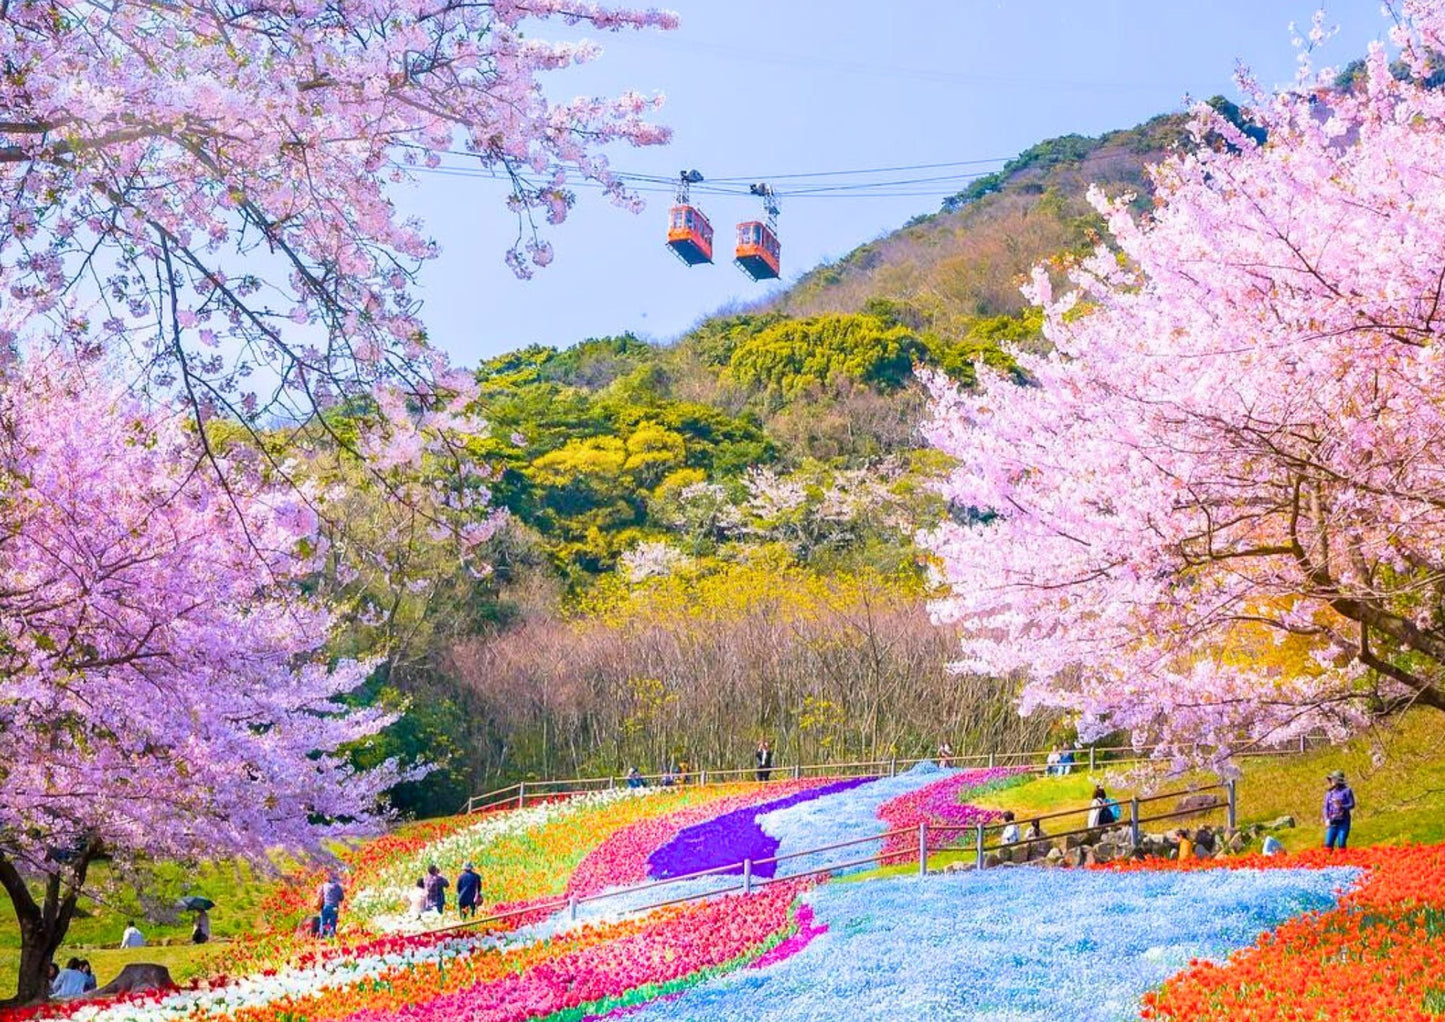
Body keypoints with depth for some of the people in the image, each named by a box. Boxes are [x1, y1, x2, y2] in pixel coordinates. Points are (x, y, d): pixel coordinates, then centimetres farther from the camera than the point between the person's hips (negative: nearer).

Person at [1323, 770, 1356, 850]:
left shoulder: (1346, 790, -1)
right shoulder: (1329, 792, 11)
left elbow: (1352, 805, -3)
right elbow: (1326, 807, 12)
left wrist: (1341, 806, -20)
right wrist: (1327, 819, -2)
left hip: (1343, 822, -4)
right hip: (1332, 822, 4)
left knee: (1341, 844, -6)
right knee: (1328, 843, -4)